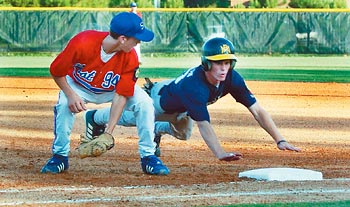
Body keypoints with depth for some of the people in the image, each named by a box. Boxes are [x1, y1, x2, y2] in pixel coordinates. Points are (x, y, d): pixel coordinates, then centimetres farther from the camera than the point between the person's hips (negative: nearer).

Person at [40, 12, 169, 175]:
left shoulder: (130, 57, -29)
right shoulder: (82, 44, -37)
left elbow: (121, 95, -26)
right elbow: (56, 71, -22)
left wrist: (109, 131, -32)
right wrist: (71, 95, -35)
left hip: (111, 90, 2)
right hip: (80, 86, -2)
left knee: (144, 103, -23)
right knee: (64, 105, -33)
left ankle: (148, 157, -6)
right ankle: (60, 157, -12)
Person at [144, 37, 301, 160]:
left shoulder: (232, 78, -32)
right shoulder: (194, 85, -50)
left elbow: (257, 110, -33)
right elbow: (203, 124, -57)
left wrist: (280, 140, -42)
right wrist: (220, 154, -71)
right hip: (160, 98, -7)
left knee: (183, 134, 30)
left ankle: (157, 129, 55)